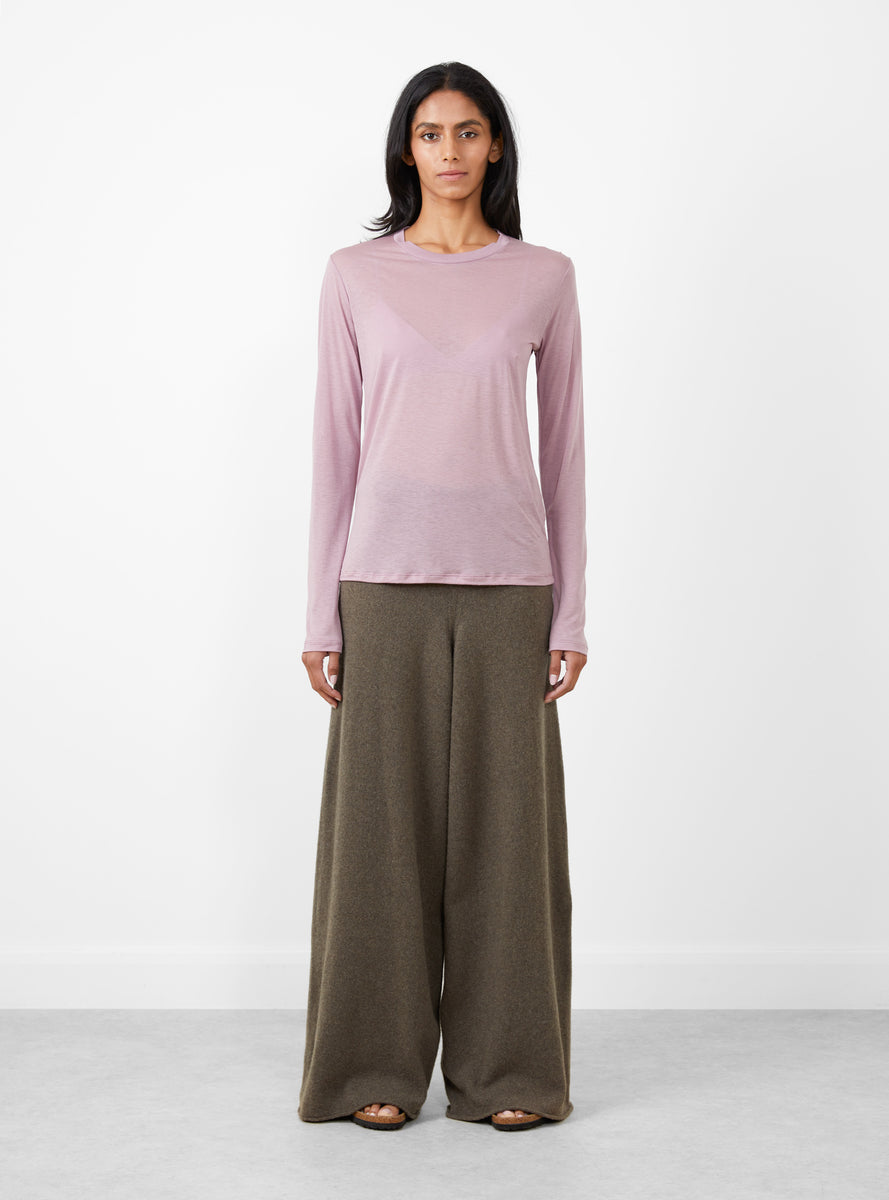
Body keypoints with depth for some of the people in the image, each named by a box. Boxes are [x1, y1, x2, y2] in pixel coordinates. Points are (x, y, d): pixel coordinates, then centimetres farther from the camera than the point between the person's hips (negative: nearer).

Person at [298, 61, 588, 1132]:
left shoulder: (544, 278, 7)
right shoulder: (356, 278, 5)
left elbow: (563, 448, 6)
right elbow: (335, 449, 4)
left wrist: (570, 612, 1)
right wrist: (321, 614, 0)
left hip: (507, 582, 1)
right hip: (387, 578, 0)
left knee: (504, 821, 5)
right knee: (383, 820, 4)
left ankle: (506, 1067, 18)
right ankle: (380, 1065, 17)